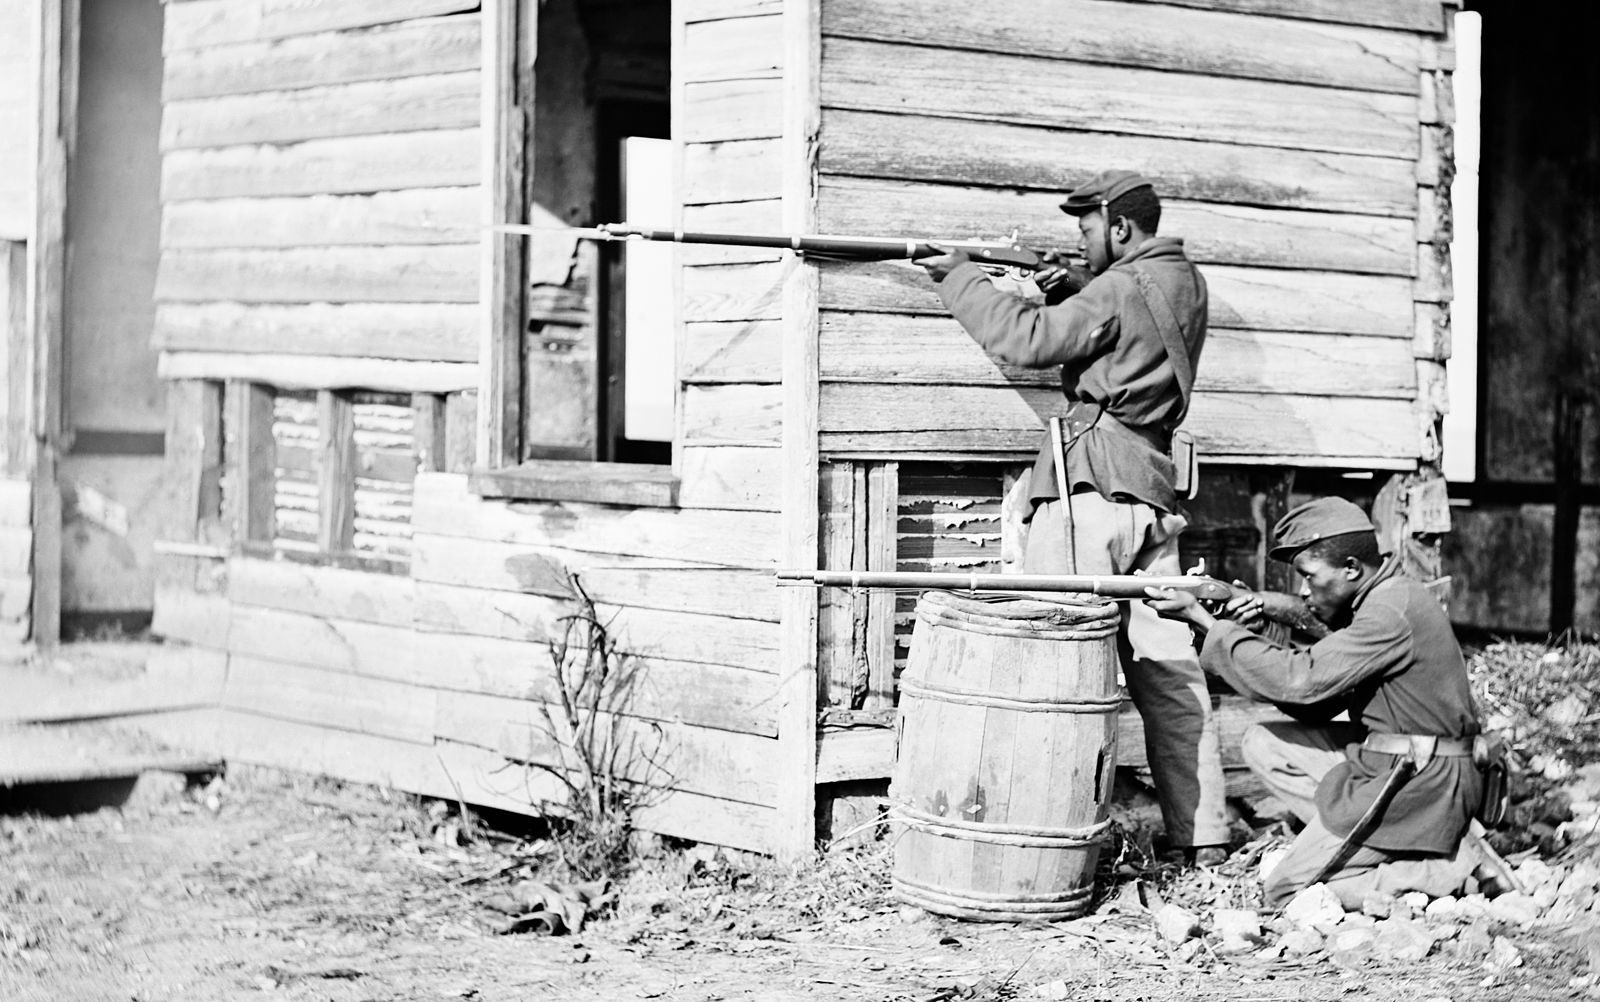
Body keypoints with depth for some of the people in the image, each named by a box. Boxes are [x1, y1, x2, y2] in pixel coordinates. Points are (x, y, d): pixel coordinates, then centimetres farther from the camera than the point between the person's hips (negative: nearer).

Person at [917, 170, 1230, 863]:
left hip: (1089, 483, -8)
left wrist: (959, 276, -4)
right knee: (1166, 665, 9)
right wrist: (1071, 292, 9)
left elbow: (1028, 341, -14)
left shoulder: (1121, 290, -10)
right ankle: (1202, 835, 11)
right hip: (1153, 488, 8)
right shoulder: (1184, 282, 16)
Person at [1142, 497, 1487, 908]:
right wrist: (1248, 631, -1)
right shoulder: (1374, 603, 11)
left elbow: (1300, 680, -22)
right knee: (1263, 744, 9)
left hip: (1412, 790, -10)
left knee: (1285, 895, -2)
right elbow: (1316, 706, 11)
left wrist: (1206, 621, -17)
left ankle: (1450, 873, -4)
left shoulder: (1391, 613, -20)